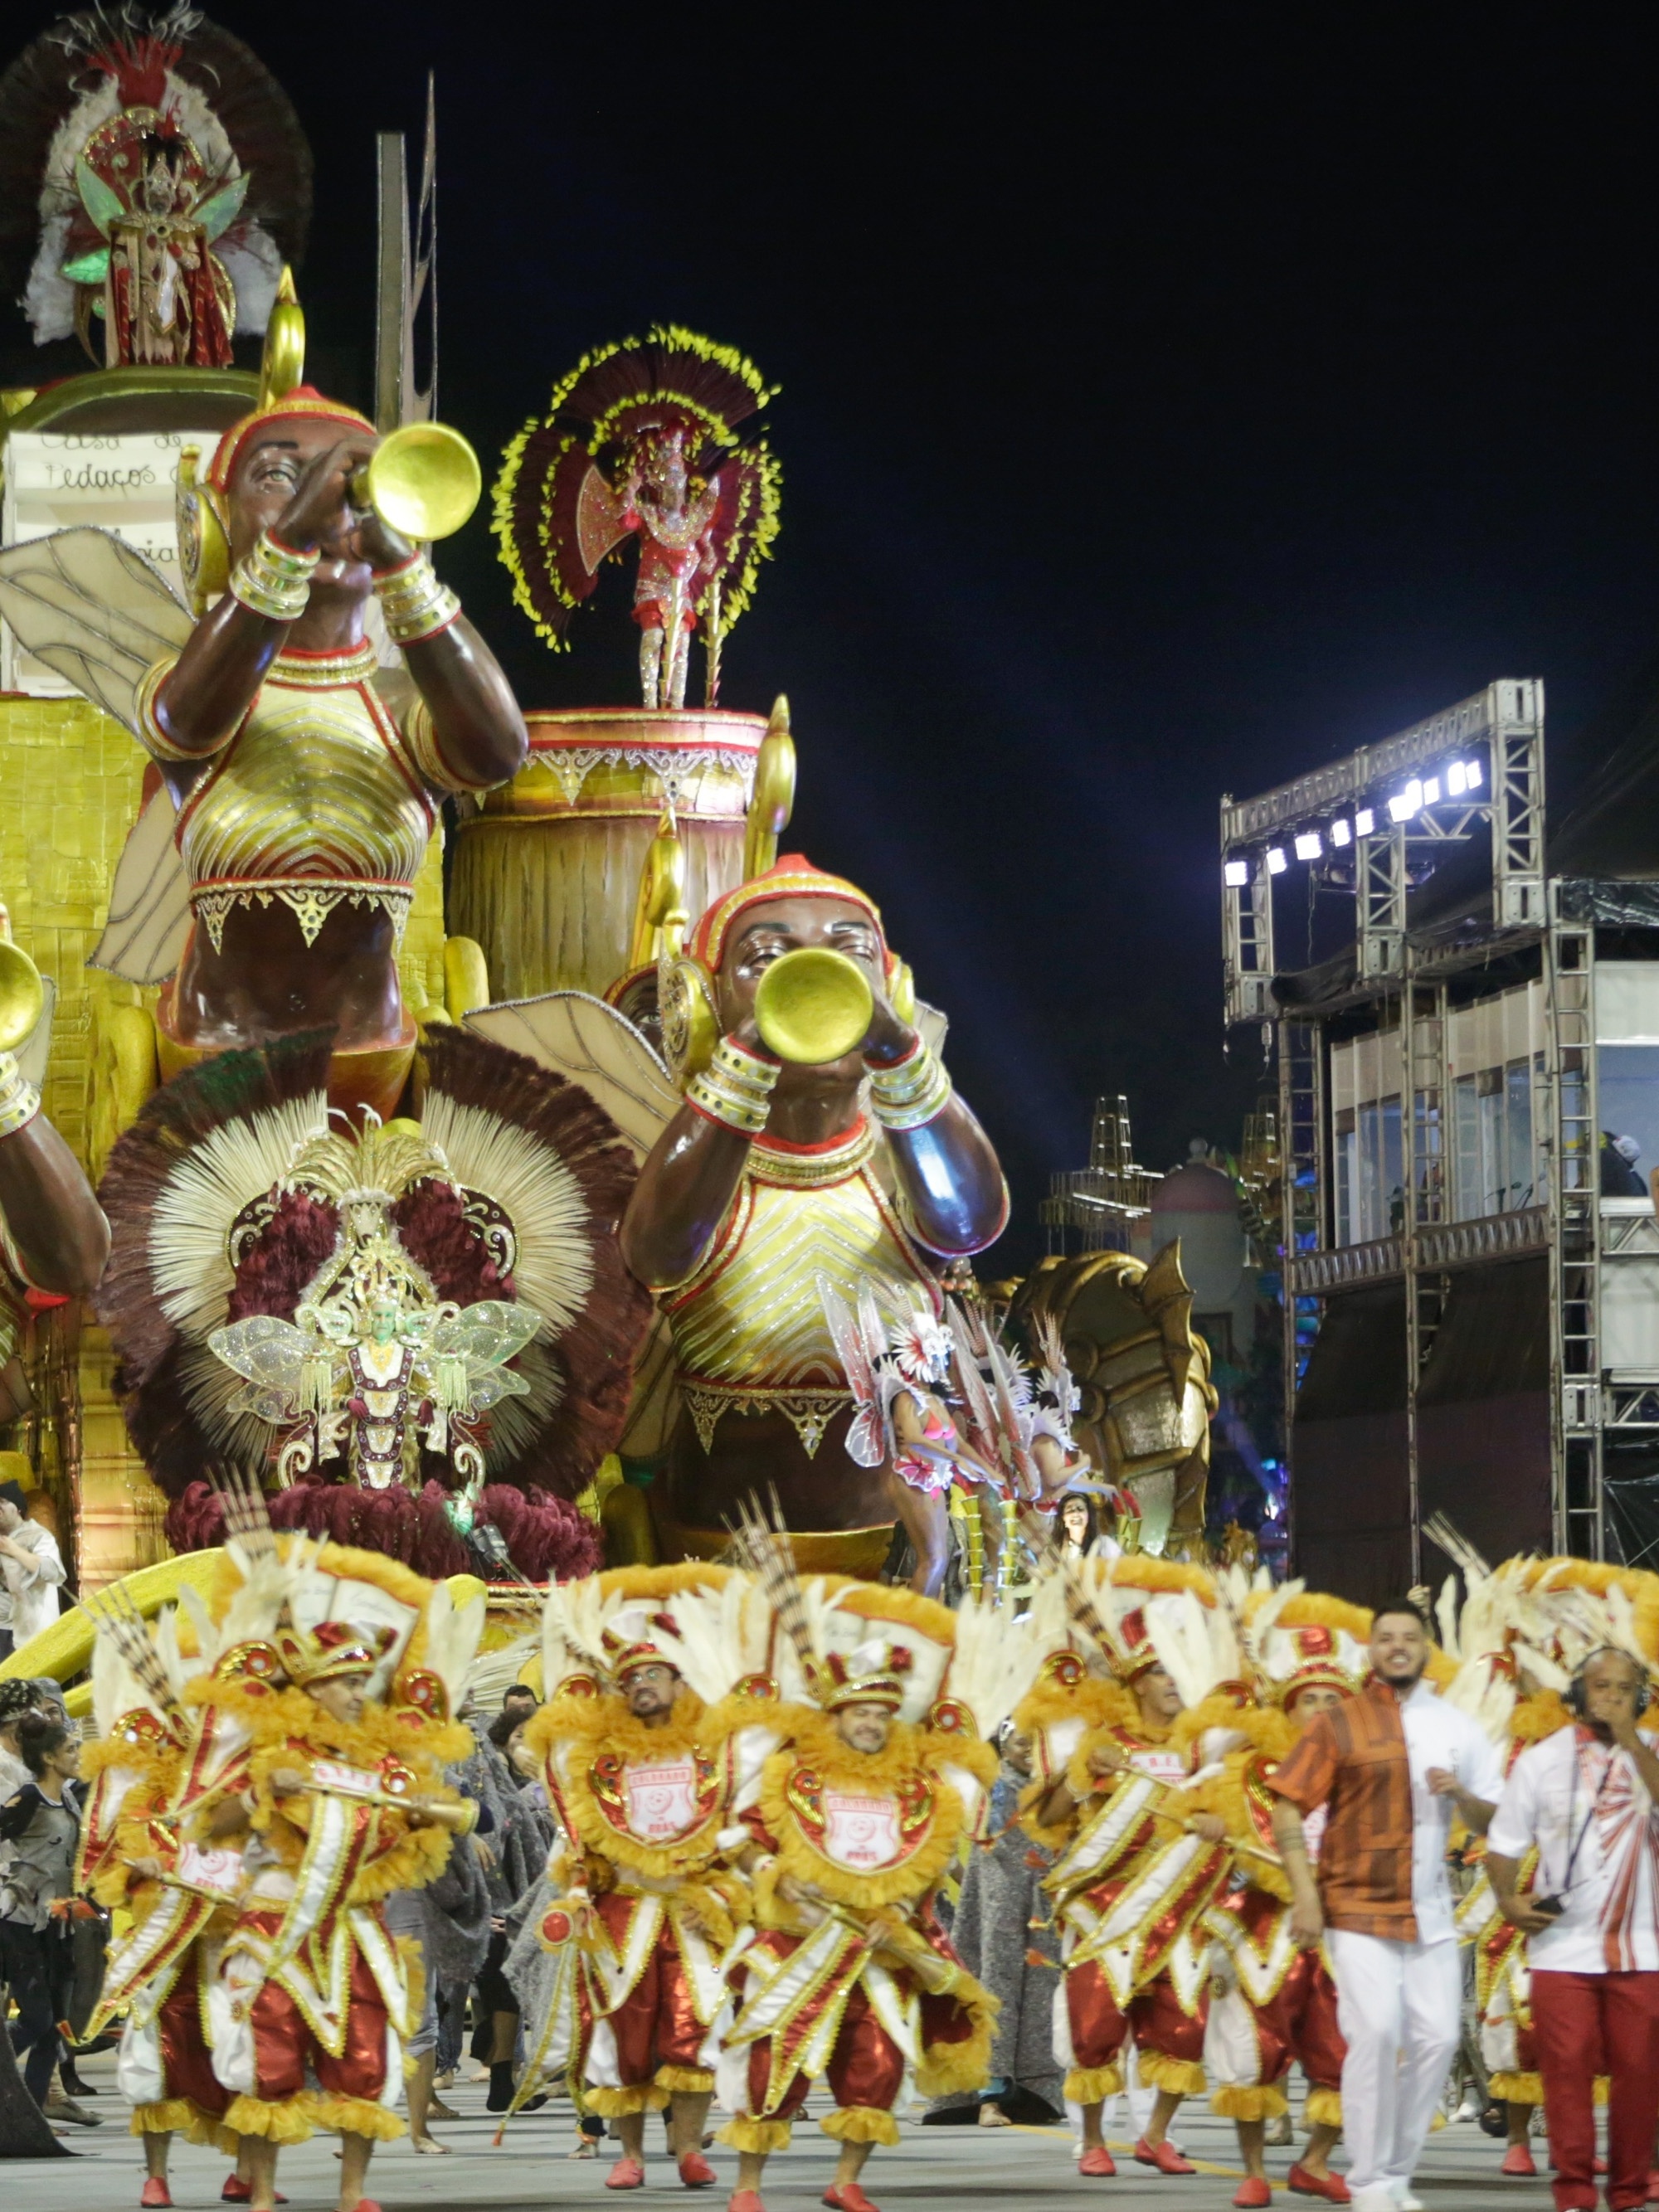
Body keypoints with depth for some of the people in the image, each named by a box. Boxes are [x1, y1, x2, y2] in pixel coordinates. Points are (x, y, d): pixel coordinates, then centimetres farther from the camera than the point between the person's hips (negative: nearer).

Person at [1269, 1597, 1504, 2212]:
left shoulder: (1456, 1728, 10)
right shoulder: (1337, 1724, 0)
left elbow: (1493, 1820, 12)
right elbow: (1287, 1809, -5)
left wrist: (1461, 1795, -11)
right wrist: (1304, 1895, -14)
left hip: (1430, 1909, 4)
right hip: (1356, 1905, -4)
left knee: (1437, 2035, 0)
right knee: (1377, 2031, -14)